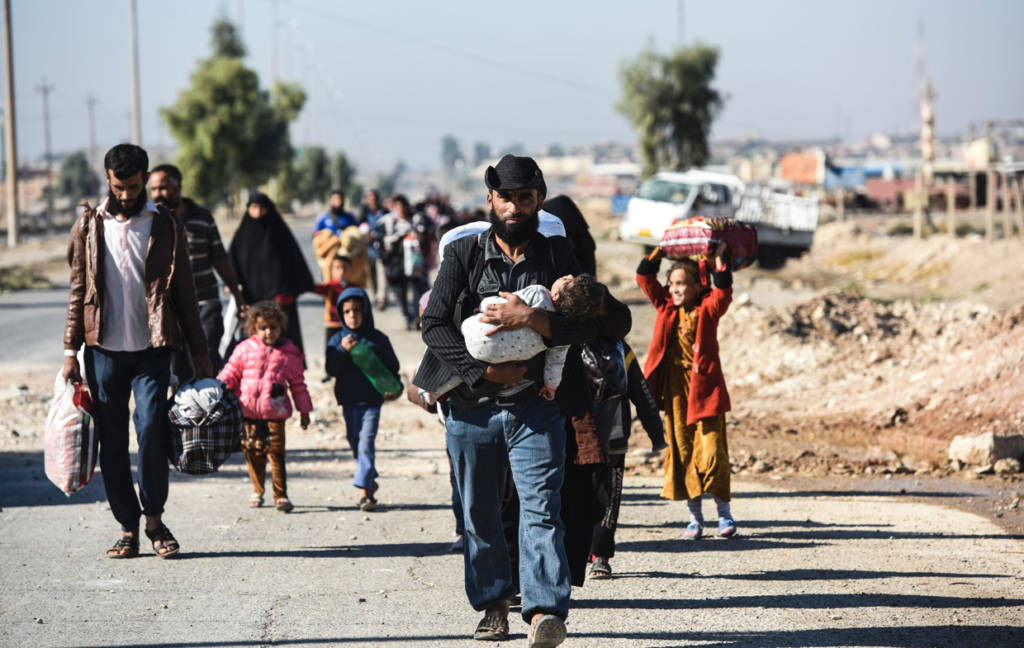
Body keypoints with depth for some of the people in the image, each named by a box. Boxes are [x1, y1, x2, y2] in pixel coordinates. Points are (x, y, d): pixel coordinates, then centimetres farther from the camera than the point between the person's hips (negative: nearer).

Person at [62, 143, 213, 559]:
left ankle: (154, 517, 3)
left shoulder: (166, 227, 5)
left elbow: (183, 292, 8)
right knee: (112, 443, 2)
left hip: (152, 351, -1)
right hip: (105, 350, 1)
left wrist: (199, 352, 6)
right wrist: (71, 351, 3)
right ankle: (128, 528, 10)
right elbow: (78, 291, 9)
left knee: (151, 430, -14)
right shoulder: (89, 227, 7)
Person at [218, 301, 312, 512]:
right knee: (254, 453, 7)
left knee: (276, 452, -7)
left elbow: (298, 384, 13)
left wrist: (304, 410, 16)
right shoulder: (245, 349, 5)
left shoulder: (289, 353, 6)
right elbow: (231, 372, 11)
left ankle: (281, 495, -2)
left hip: (275, 411, -1)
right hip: (248, 411, 1)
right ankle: (257, 491, 24)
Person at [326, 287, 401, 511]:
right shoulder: (337, 340, 2)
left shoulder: (378, 339, -1)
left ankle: (363, 489, -14)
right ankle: (370, 478, 35)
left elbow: (391, 367, 8)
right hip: (349, 401, 3)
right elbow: (331, 369, -6)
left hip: (372, 400, -3)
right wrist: (343, 350, -20)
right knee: (355, 442, 14)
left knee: (366, 444, -12)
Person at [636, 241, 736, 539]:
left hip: (704, 389, -4)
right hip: (674, 391, 4)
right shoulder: (667, 306, 11)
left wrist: (719, 259, -20)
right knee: (681, 452, 5)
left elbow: (723, 292, -19)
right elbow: (644, 277, 11)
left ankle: (724, 512, 7)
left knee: (711, 452, -8)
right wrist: (660, 250, 5)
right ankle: (694, 517, 13)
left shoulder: (707, 309, 0)